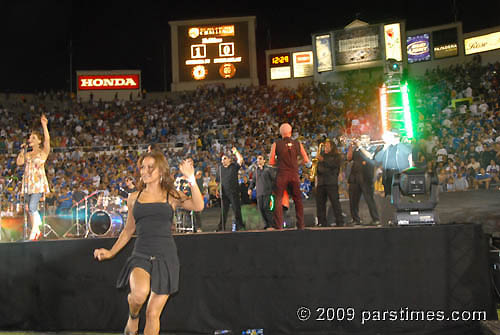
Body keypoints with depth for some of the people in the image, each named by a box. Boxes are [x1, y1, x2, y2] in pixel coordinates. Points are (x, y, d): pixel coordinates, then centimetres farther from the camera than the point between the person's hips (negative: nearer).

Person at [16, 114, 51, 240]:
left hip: (38, 182, -6)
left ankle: (34, 232, -10)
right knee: (27, 208, 8)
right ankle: (37, 231, 21)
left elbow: (47, 139, -14)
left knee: (32, 207, -17)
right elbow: (19, 162, 6)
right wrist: (23, 150, 8)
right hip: (28, 183, 7)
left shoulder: (43, 152, 2)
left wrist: (44, 125, -21)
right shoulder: (28, 154, 18)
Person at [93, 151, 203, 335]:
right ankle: (133, 316, 7)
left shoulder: (171, 195, 4)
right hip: (141, 255, 1)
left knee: (153, 314, 2)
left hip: (165, 256, -1)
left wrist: (191, 179, -22)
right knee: (140, 293, -29)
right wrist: (111, 252, 19)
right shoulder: (134, 197, 12)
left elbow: (198, 206, -13)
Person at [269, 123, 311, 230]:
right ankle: (301, 225, 13)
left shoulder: (276, 144, 1)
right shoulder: (298, 144, 6)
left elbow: (271, 162, 0)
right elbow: (307, 161, 7)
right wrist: (309, 164, 29)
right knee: (298, 200, 13)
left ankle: (278, 226, -4)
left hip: (282, 175, -2)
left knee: (278, 200, 3)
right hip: (294, 175, 2)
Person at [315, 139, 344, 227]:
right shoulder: (322, 155, 23)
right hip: (320, 182, 5)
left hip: (331, 183, -5)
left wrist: (323, 160, -17)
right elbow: (317, 166, 25)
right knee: (320, 202, 2)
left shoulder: (337, 156, 8)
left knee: (335, 202, -8)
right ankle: (322, 222, 7)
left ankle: (340, 222, -6)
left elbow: (335, 164, -12)